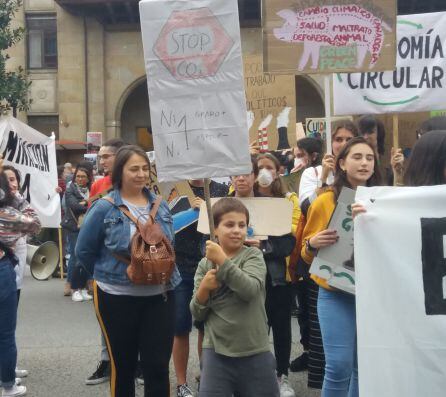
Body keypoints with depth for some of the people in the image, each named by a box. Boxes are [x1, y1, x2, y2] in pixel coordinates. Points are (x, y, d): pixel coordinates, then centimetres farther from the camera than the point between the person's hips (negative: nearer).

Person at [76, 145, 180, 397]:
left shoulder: (160, 205, 4)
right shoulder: (104, 208, -9)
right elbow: (84, 251, 0)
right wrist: (108, 275, 5)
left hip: (160, 296, 3)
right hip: (117, 298, -3)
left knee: (159, 366, 5)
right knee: (123, 366, 12)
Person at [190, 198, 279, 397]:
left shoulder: (253, 255, -3)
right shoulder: (204, 264, 3)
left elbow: (250, 290, -22)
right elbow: (197, 314, 3)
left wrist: (222, 260, -21)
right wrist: (204, 288, -15)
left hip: (255, 353, -1)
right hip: (216, 352, 1)